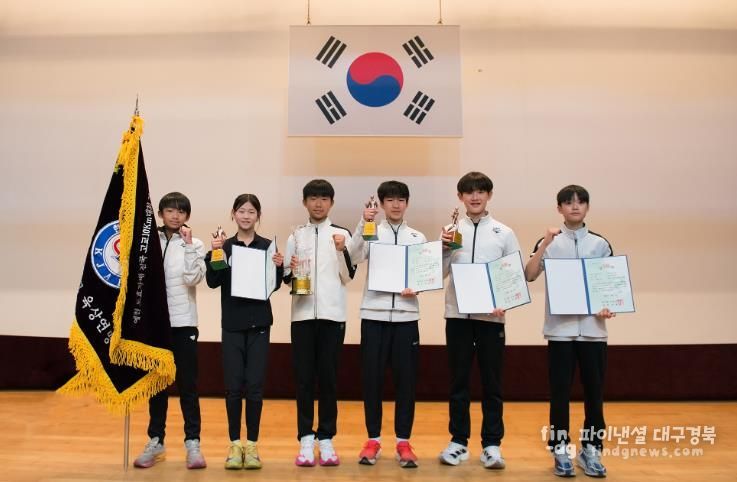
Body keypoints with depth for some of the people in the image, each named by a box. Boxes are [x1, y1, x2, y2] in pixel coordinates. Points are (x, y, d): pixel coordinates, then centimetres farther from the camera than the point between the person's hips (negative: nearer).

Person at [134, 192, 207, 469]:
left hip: (183, 322, -2)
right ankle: (156, 441, 21)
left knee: (187, 384, 1)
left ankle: (192, 443, 8)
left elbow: (193, 278, -13)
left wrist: (188, 244, -16)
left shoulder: (194, 245, 2)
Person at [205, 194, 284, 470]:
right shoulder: (225, 246, 4)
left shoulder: (267, 246, 2)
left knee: (254, 386, 3)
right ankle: (234, 443, 16)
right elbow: (213, 282, -4)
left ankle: (252, 443, 15)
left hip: (259, 323, 0)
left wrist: (279, 267, -16)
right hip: (232, 323, 1)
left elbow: (275, 286, 2)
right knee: (233, 386, 4)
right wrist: (214, 254, -16)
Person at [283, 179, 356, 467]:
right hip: (302, 314, 1)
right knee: (303, 378, 4)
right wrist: (291, 270, -10)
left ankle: (326, 438, 13)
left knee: (328, 377, 3)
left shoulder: (342, 234, 5)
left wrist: (342, 250, -13)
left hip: (332, 314, -1)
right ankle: (306, 439, 11)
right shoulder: (295, 236, 9)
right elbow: (286, 278, 11)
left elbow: (348, 278, 1)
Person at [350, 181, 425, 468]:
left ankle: (403, 441, 16)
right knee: (372, 378, 4)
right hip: (374, 314, -1)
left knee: (406, 379, 4)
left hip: (406, 315, 1)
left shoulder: (418, 238, 10)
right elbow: (355, 258, -14)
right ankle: (373, 439, 18)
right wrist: (363, 224, -24)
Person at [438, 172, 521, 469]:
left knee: (491, 382, 6)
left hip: (491, 316, -1)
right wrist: (444, 248, -11)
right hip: (458, 314, 1)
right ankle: (458, 441, 19)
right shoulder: (451, 231, 5)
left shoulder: (504, 233, 4)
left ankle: (492, 443, 16)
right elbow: (440, 274, 4)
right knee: (459, 380, 8)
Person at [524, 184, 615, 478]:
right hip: (560, 329, -1)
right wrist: (546, 242, -18)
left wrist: (609, 308, -10)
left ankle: (591, 449, 20)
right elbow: (529, 276, -11)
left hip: (592, 328, 2)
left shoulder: (600, 244, 7)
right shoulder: (548, 243, 3)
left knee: (594, 392, 7)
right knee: (560, 392, 3)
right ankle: (560, 451, 15)